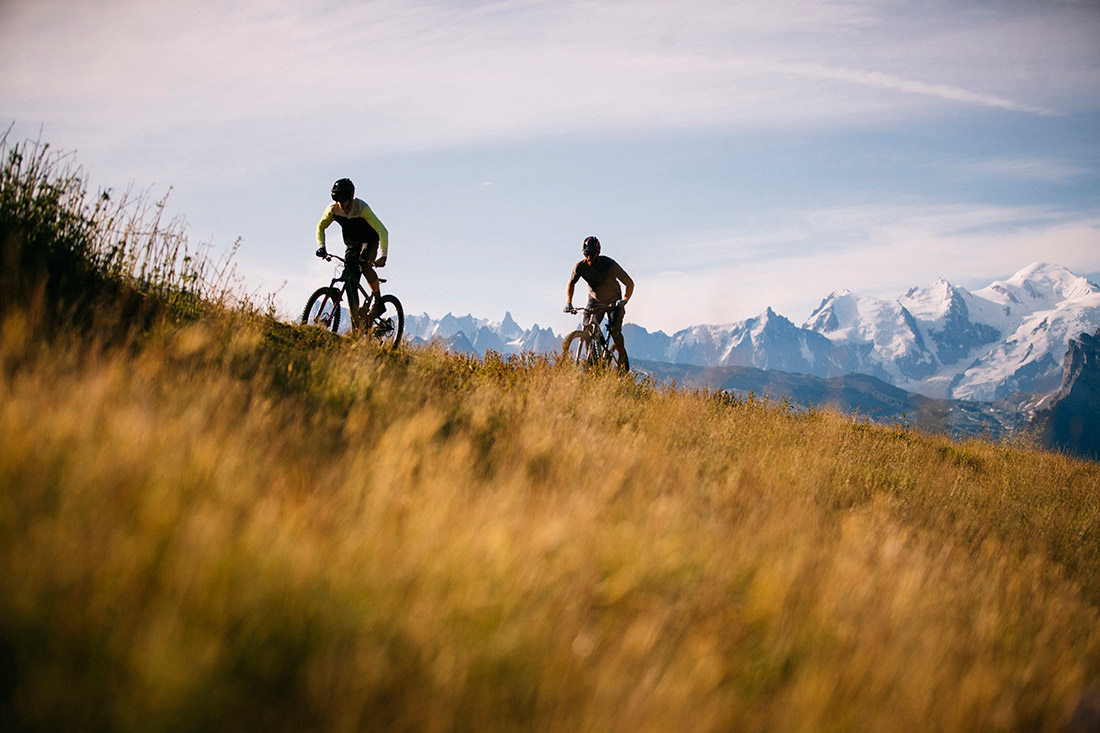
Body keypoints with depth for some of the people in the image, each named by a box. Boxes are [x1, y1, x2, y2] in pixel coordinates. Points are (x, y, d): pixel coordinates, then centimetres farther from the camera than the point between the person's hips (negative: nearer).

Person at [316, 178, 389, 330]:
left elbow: (382, 231, -33)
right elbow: (321, 226, 3)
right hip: (352, 244, 4)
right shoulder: (333, 209, -16)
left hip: (370, 240, -4)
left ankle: (379, 302, -19)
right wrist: (321, 246, -13)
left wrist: (383, 256, -43)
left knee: (364, 264, -37)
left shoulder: (362, 208, -29)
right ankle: (357, 327, -6)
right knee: (350, 284, -8)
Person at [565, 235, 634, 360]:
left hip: (613, 301, -3)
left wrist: (624, 300, -34)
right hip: (594, 301, 3)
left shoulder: (609, 264, -25)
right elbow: (571, 284, -1)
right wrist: (568, 303, -14)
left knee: (614, 330, -20)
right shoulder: (580, 266, -17)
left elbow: (630, 284, -19)